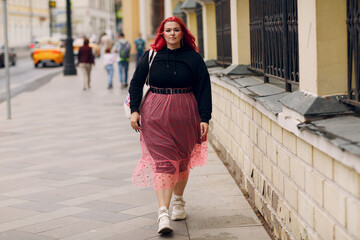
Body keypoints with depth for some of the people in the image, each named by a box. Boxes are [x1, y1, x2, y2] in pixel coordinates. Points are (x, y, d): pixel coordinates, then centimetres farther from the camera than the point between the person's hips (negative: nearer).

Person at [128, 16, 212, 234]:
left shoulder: (193, 58, 2)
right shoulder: (151, 56, 4)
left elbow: (204, 89, 2)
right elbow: (136, 84, 10)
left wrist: (205, 118, -4)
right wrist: (135, 110, 0)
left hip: (185, 114, 1)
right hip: (156, 114, -1)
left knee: (182, 160, 11)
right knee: (163, 161, -9)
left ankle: (178, 201, 35)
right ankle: (163, 213, -15)